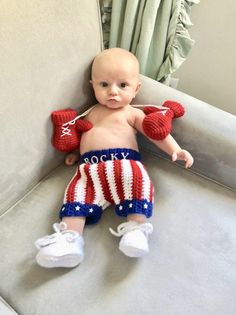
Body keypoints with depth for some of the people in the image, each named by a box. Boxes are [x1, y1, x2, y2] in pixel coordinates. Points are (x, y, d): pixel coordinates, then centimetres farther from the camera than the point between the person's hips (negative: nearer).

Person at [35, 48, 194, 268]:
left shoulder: (132, 113, 13)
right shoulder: (92, 112, 29)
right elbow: (83, 136, 39)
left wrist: (175, 150, -11)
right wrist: (75, 152, 22)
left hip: (124, 163, -3)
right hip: (91, 168, 4)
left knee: (136, 178, -33)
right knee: (78, 191, -21)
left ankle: (136, 229, -34)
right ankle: (70, 239, -29)